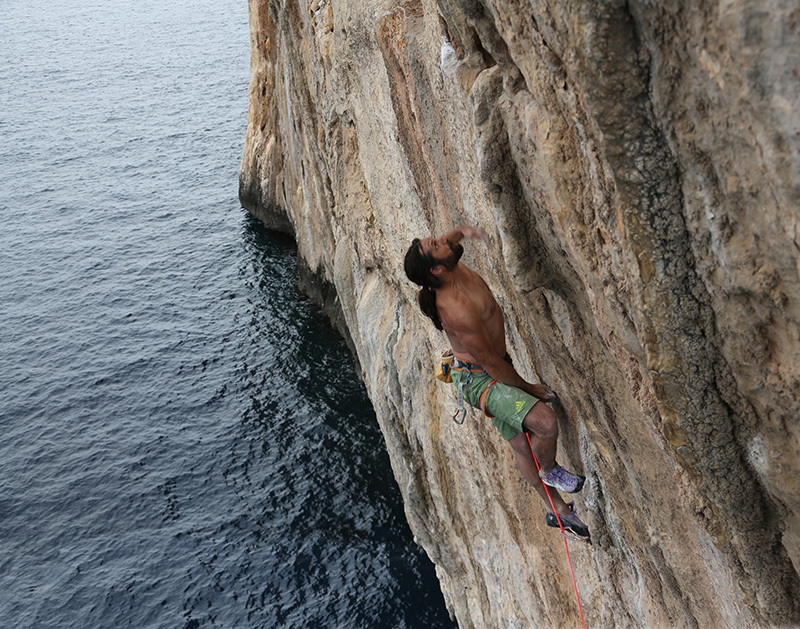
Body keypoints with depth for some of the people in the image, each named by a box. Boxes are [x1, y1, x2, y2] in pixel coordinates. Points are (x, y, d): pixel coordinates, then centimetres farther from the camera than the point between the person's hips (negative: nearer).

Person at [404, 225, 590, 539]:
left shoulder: (455, 267, -7)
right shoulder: (455, 308, -33)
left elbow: (449, 239, 19)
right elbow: (492, 363, -24)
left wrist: (464, 231, -5)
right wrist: (529, 387, -10)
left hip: (494, 373, 10)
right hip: (478, 380, -10)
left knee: (521, 445, 18)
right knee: (546, 423, -26)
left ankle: (559, 510, 32)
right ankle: (549, 470, 6)